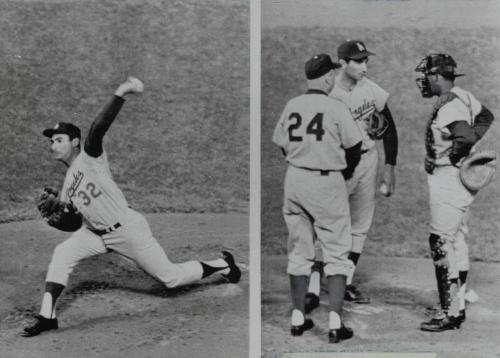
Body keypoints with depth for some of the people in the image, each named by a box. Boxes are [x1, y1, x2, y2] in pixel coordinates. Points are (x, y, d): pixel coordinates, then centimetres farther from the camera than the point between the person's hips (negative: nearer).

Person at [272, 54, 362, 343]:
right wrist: (346, 171, 12)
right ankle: (335, 323, -1)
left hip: (295, 179, 5)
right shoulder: (336, 108, -12)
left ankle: (298, 319, 19)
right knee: (337, 253, 3)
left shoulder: (291, 106, 3)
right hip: (327, 183, -5)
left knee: (299, 251, 14)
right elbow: (354, 147, -6)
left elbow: (282, 144, 9)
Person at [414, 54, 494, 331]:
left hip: (448, 180, -11)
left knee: (442, 246, -8)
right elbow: (486, 117, 26)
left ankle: (450, 313, -4)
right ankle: (458, 307, 25)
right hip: (459, 181, 11)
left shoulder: (449, 107, -19)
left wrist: (450, 159, -15)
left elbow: (465, 137, -33)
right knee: (458, 242, 16)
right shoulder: (464, 97, 10)